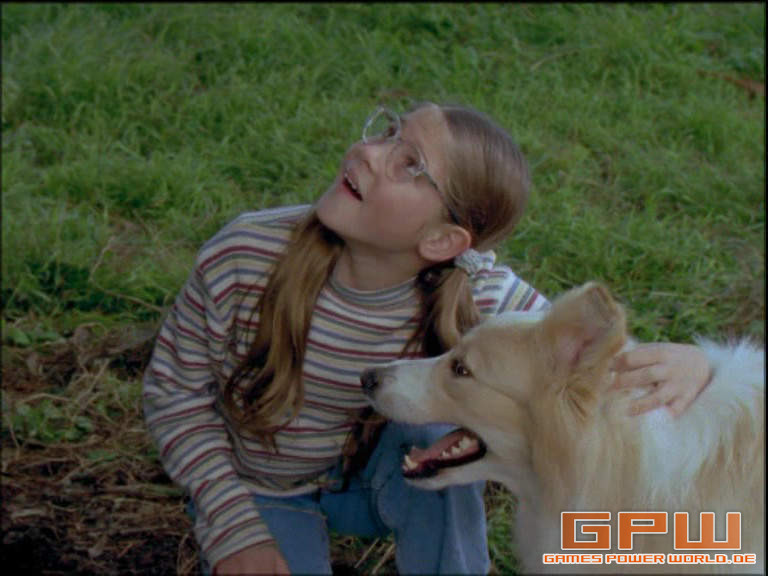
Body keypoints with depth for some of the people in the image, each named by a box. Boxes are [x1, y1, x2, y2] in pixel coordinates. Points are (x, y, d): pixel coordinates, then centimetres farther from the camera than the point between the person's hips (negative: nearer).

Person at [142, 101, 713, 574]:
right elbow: (176, 393, -13)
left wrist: (683, 361, -43)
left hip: (380, 476, 0)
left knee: (441, 440, -32)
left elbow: (604, 364, -18)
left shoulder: (479, 299, -25)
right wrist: (234, 529, -19)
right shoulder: (243, 259, -28)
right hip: (260, 492, 0)